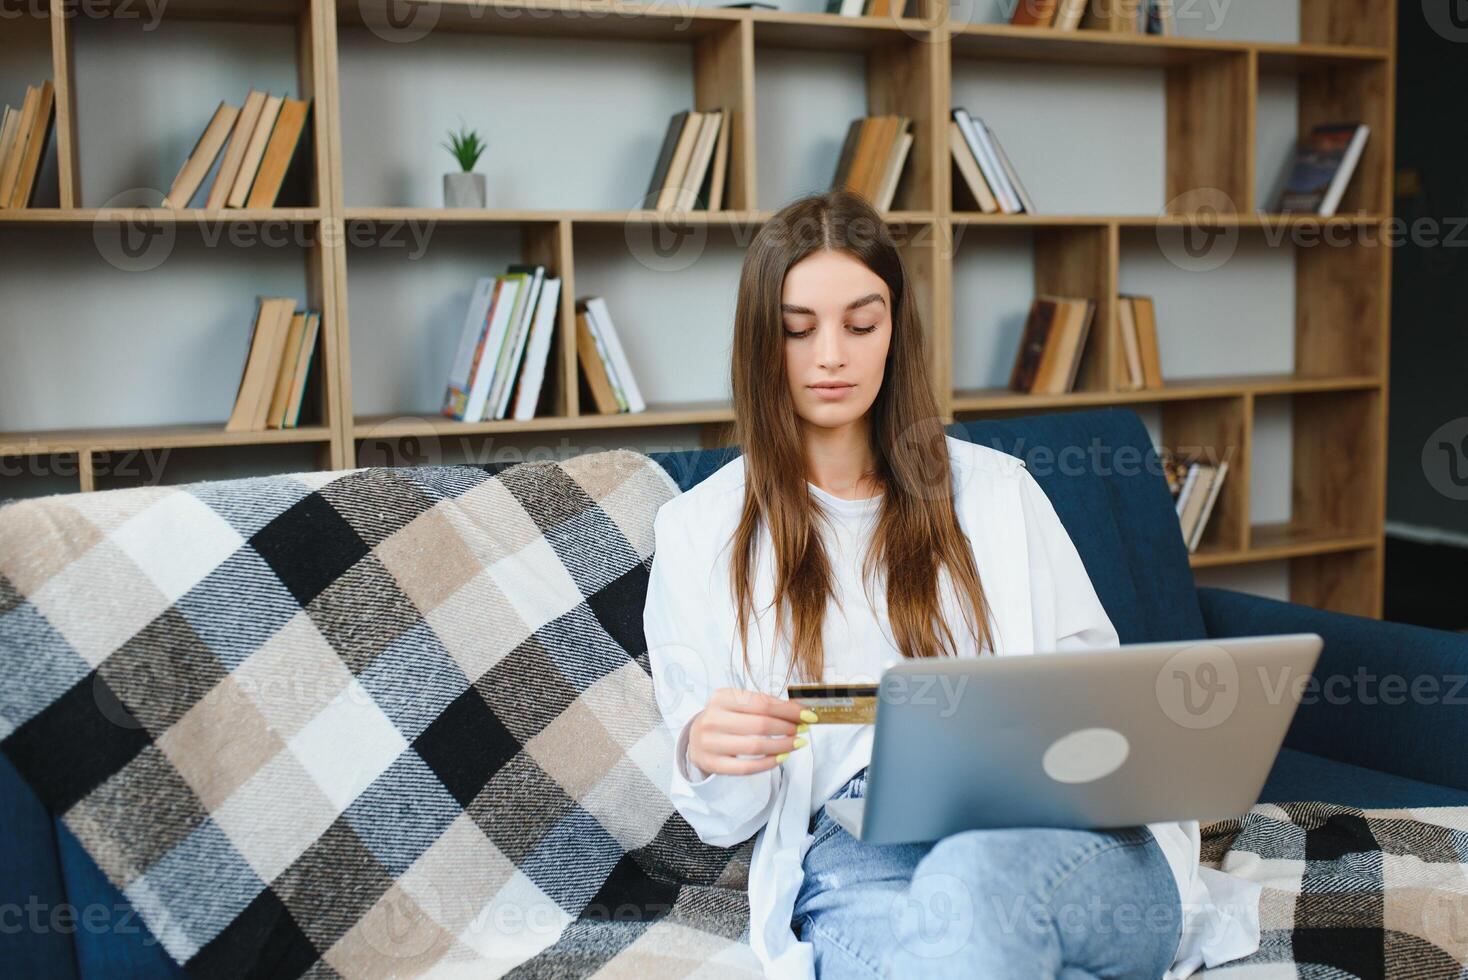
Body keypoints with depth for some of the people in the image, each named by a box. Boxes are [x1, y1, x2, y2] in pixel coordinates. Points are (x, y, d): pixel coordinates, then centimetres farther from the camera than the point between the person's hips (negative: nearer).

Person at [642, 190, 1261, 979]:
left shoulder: (997, 489, 17)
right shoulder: (696, 531, 12)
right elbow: (726, 816, 11)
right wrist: (708, 754, -14)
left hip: (1059, 832, 2)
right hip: (853, 859, -1)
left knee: (972, 881, -37)